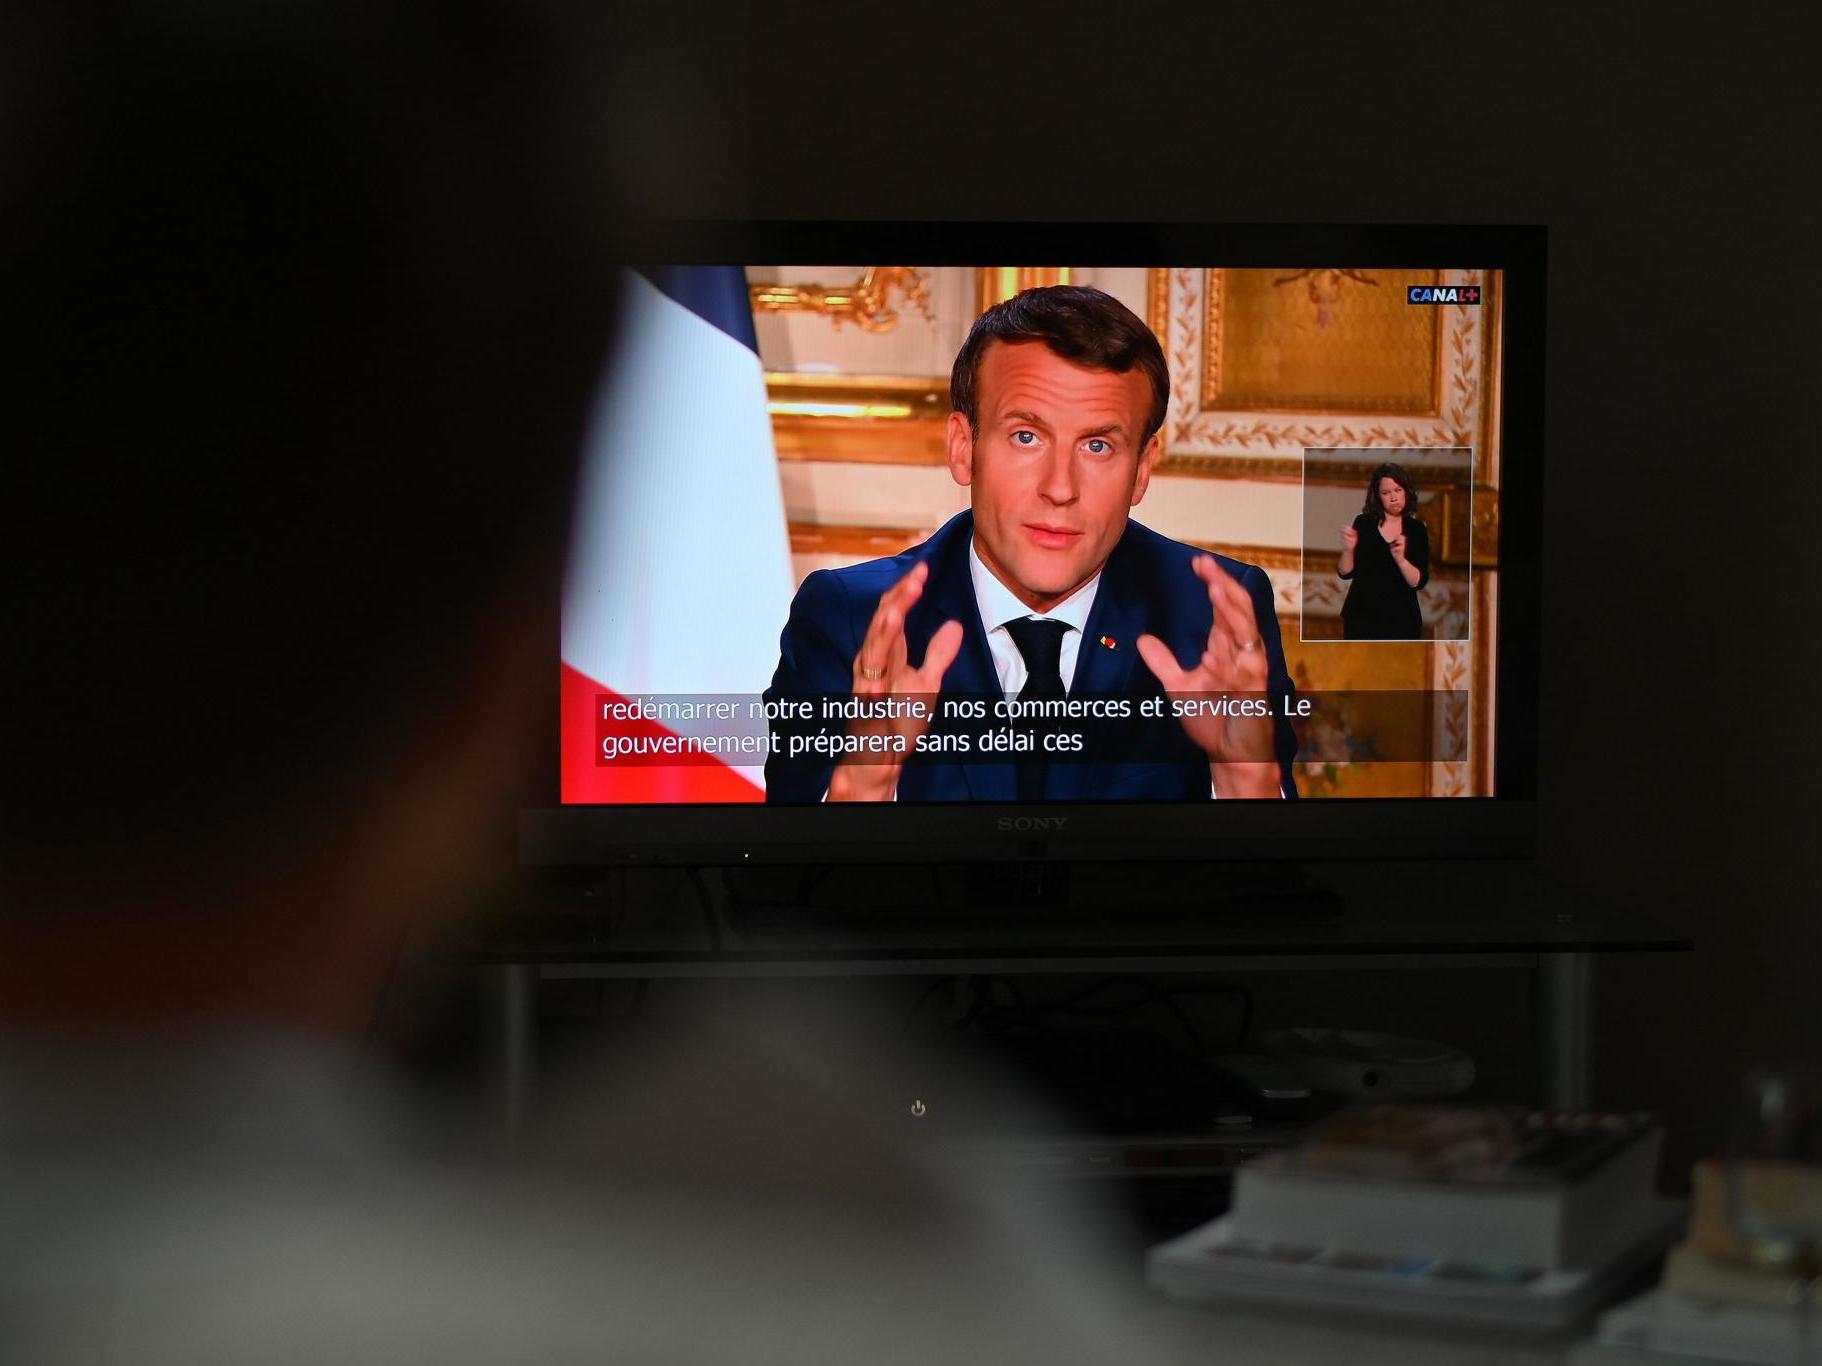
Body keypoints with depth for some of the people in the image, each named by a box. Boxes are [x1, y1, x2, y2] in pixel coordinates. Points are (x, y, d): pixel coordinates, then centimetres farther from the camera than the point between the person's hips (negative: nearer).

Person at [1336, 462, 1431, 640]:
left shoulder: (1417, 529, 1)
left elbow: (1419, 582, -8)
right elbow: (1346, 573, -1)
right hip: (1362, 615, 0)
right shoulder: (1364, 523, 0)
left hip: (1401, 619, 0)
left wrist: (1400, 558, -26)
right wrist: (1348, 550, -21)